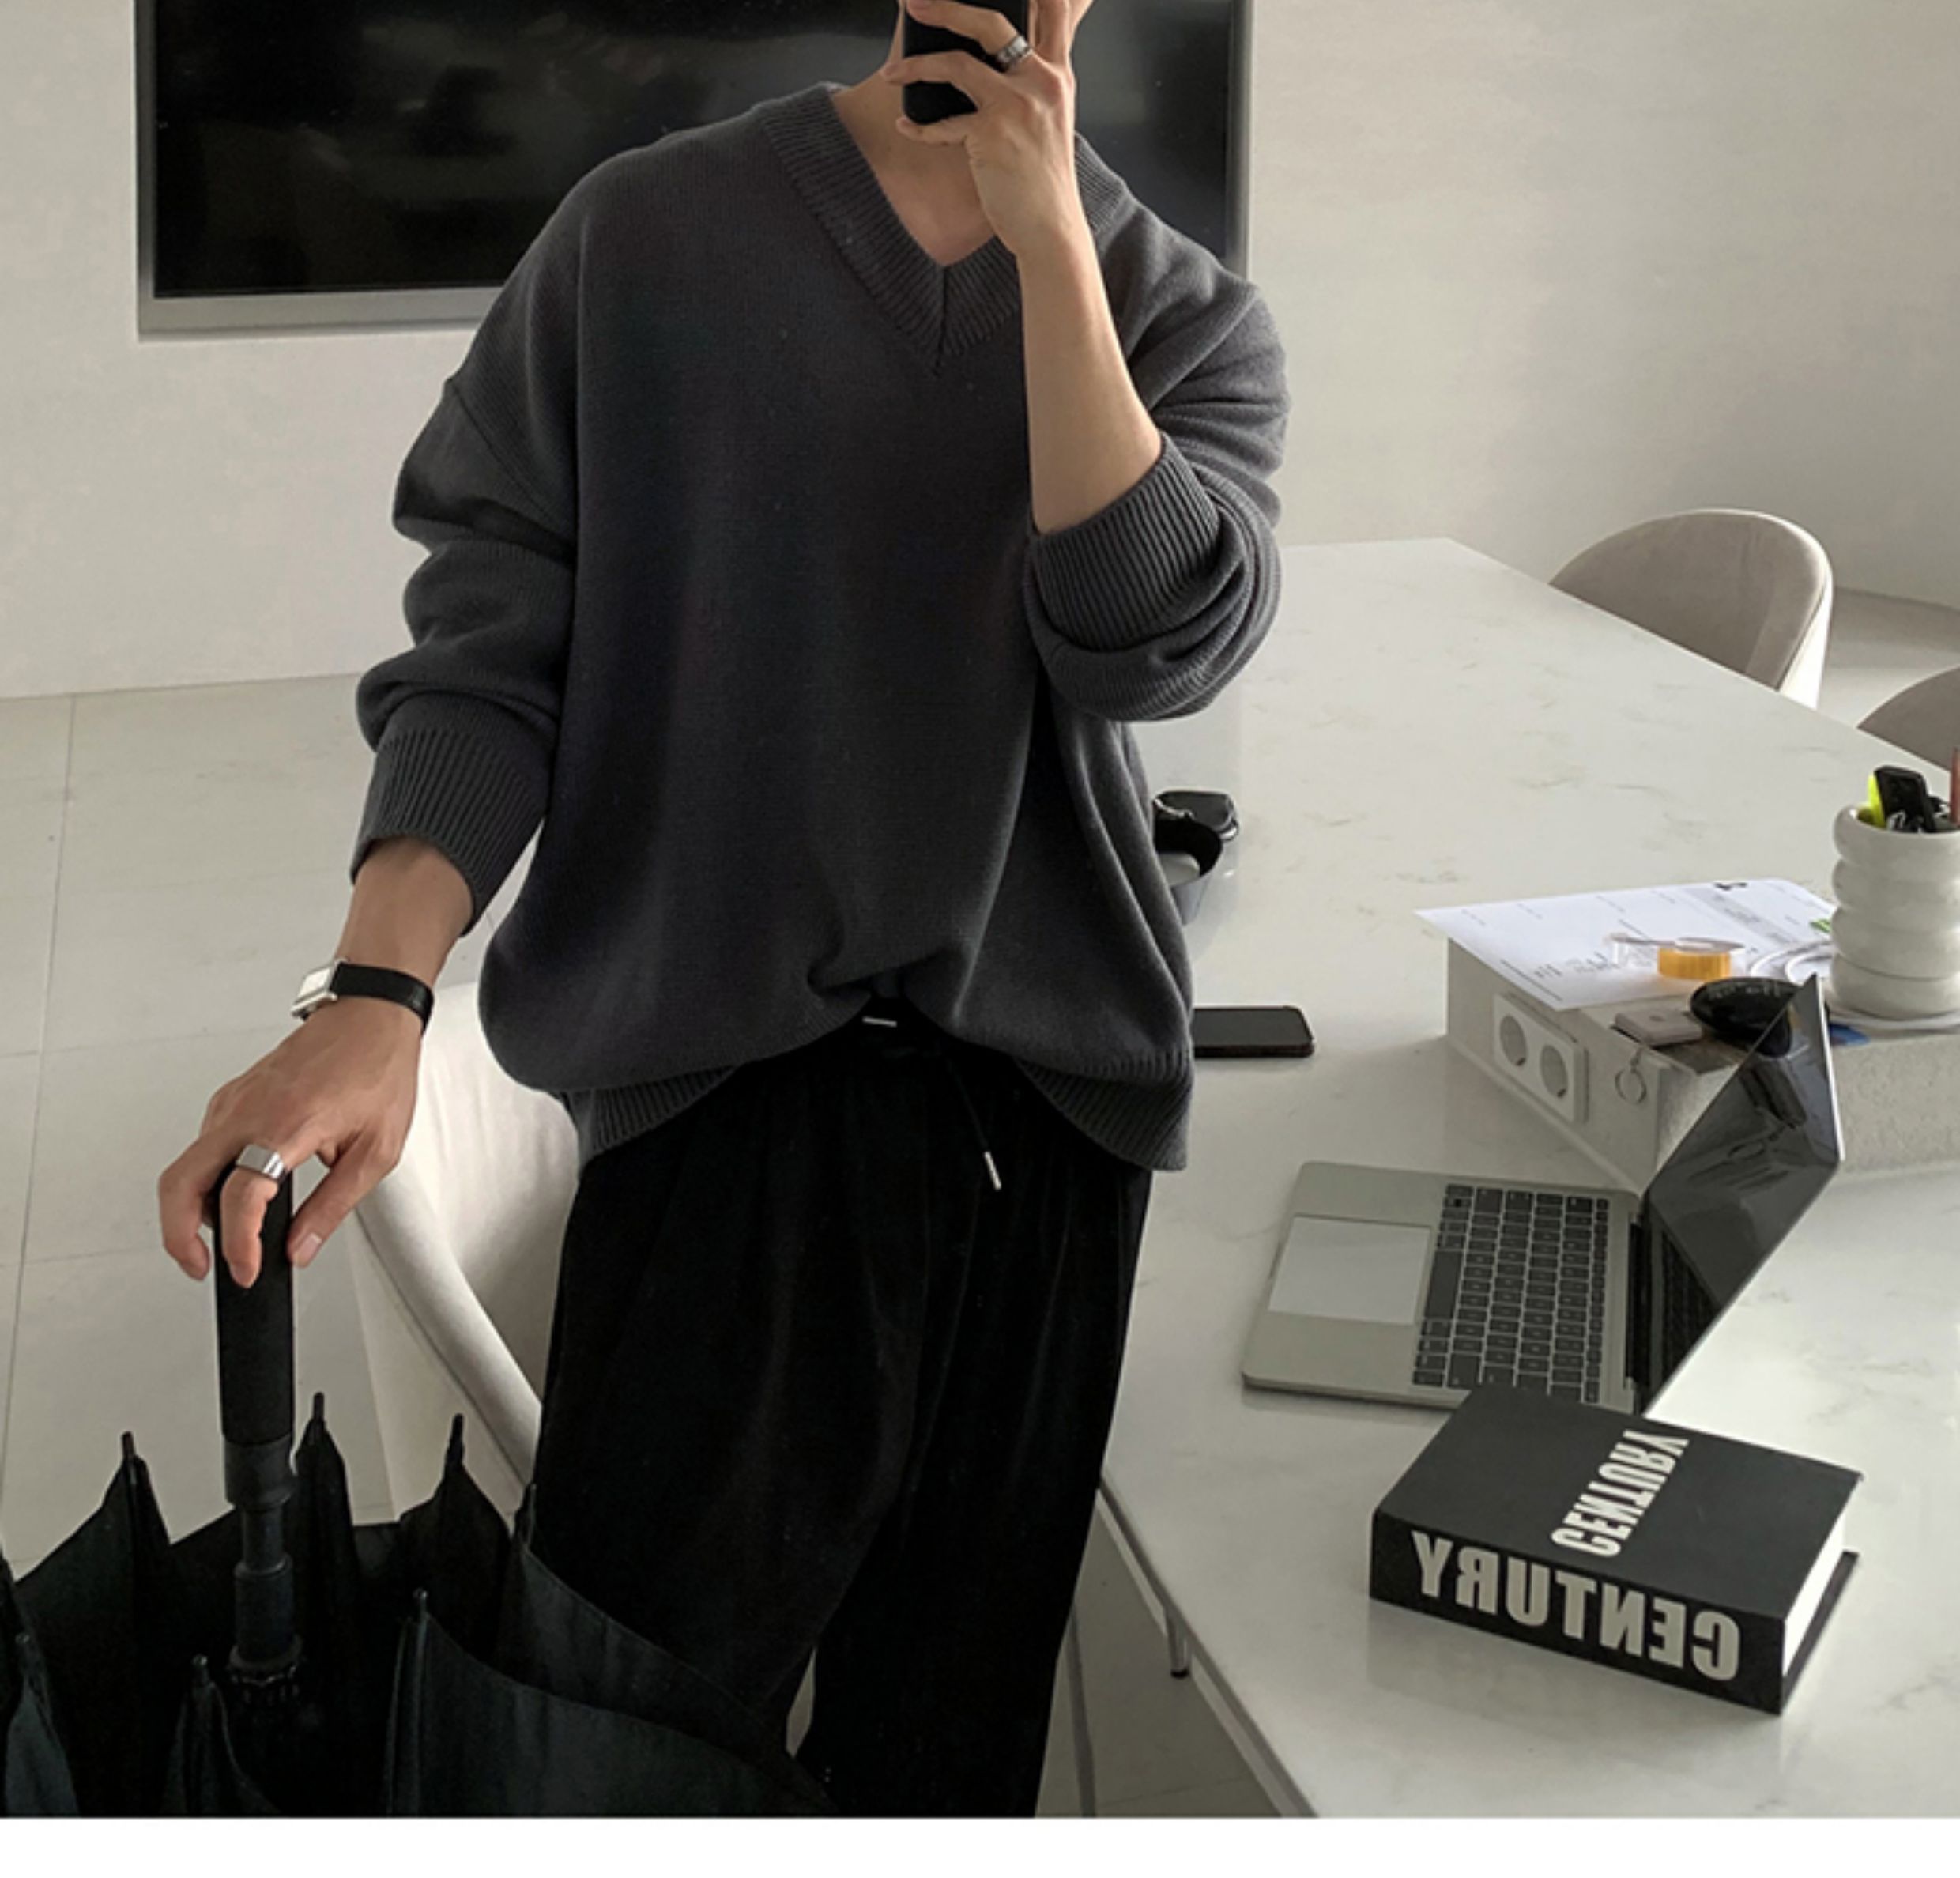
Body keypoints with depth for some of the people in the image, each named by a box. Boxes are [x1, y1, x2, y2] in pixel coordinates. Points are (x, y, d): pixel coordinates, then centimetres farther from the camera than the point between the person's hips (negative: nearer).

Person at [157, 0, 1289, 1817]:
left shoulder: (1187, 314, 8)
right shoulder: (643, 237, 3)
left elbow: (1156, 643, -10)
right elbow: (492, 645, -1)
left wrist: (1049, 241, -13)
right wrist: (375, 997, -15)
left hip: (1044, 1101, 2)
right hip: (720, 1083, -2)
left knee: (950, 1726, 9)